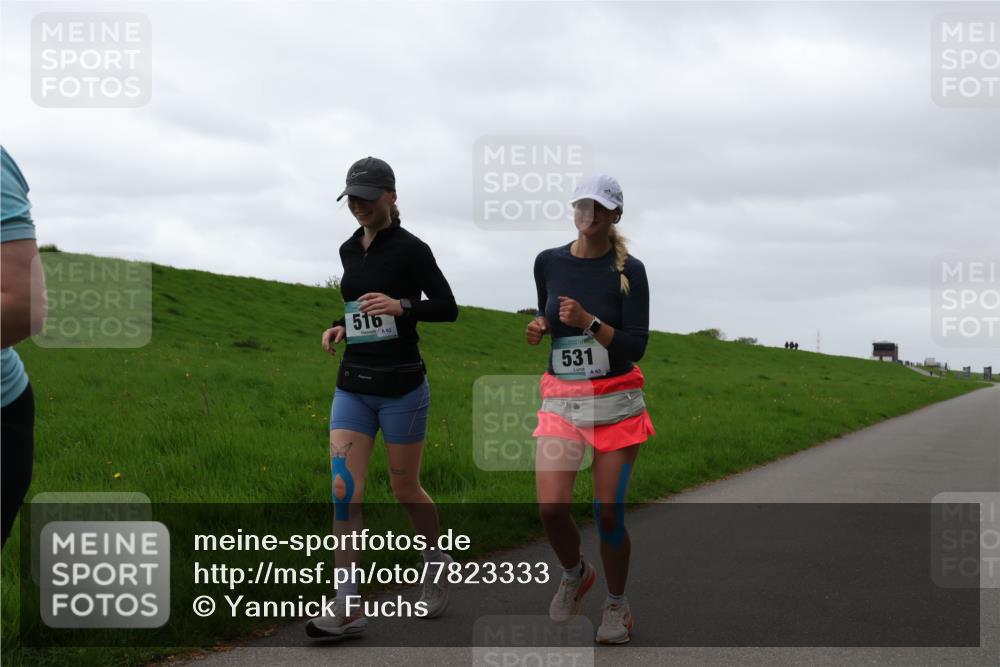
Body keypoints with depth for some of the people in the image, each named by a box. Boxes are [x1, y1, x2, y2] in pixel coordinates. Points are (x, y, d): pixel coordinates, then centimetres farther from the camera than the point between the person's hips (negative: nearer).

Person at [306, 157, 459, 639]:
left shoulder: (410, 249, -9)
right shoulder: (350, 250, 10)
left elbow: (448, 307, -9)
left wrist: (401, 305, -25)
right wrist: (339, 327, 5)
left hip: (401, 386, -5)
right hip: (353, 387, 5)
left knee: (404, 489, 6)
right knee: (343, 491, -7)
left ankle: (437, 564, 34)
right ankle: (348, 607, -6)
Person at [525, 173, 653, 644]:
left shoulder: (628, 270, -6)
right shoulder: (549, 262, 4)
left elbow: (636, 345, -10)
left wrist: (588, 321, -23)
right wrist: (538, 325, 1)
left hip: (617, 402, -2)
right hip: (561, 399, 3)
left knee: (608, 514, -4)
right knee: (550, 507, -11)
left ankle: (616, 604, 20)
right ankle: (575, 574, 20)